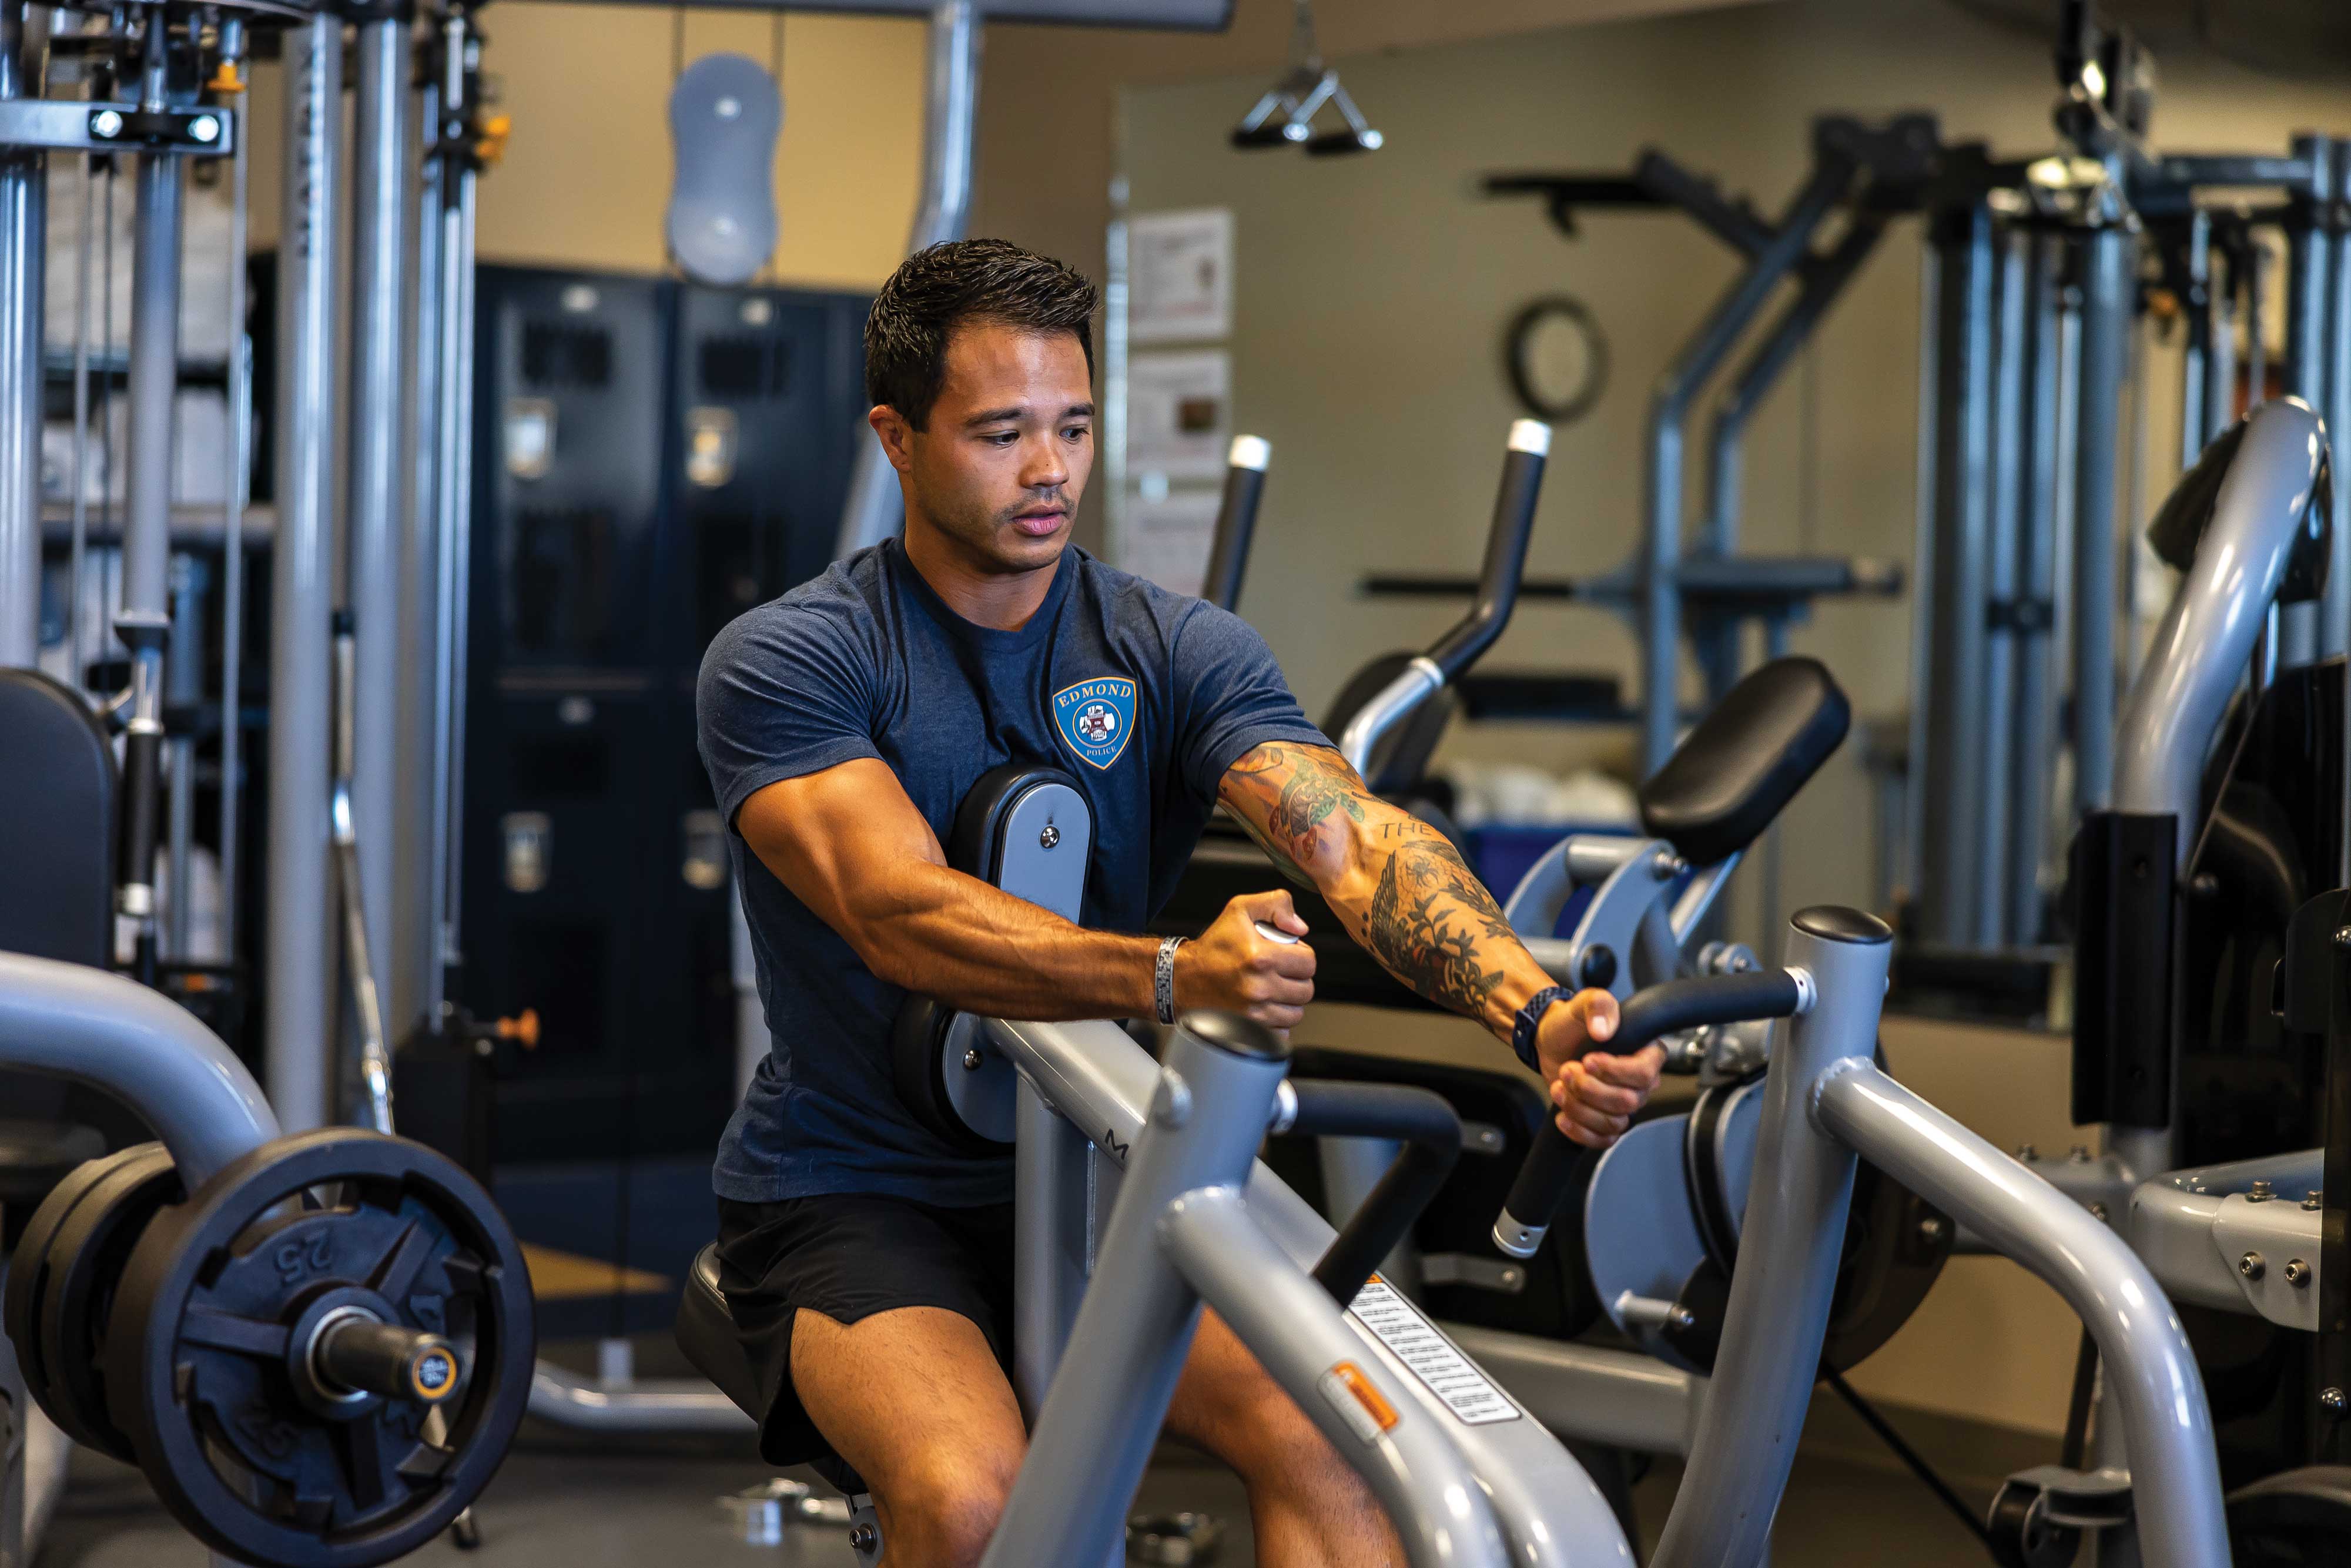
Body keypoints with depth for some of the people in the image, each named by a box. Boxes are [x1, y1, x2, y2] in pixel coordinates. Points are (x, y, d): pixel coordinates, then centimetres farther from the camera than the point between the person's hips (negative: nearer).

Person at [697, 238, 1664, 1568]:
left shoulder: (1181, 650, 0)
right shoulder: (783, 662, -10)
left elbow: (1355, 837, -18)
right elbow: (902, 916, -28)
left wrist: (1538, 1008, -38)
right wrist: (1170, 977, -46)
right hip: (857, 1195, -3)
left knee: (1326, 1434, -23)